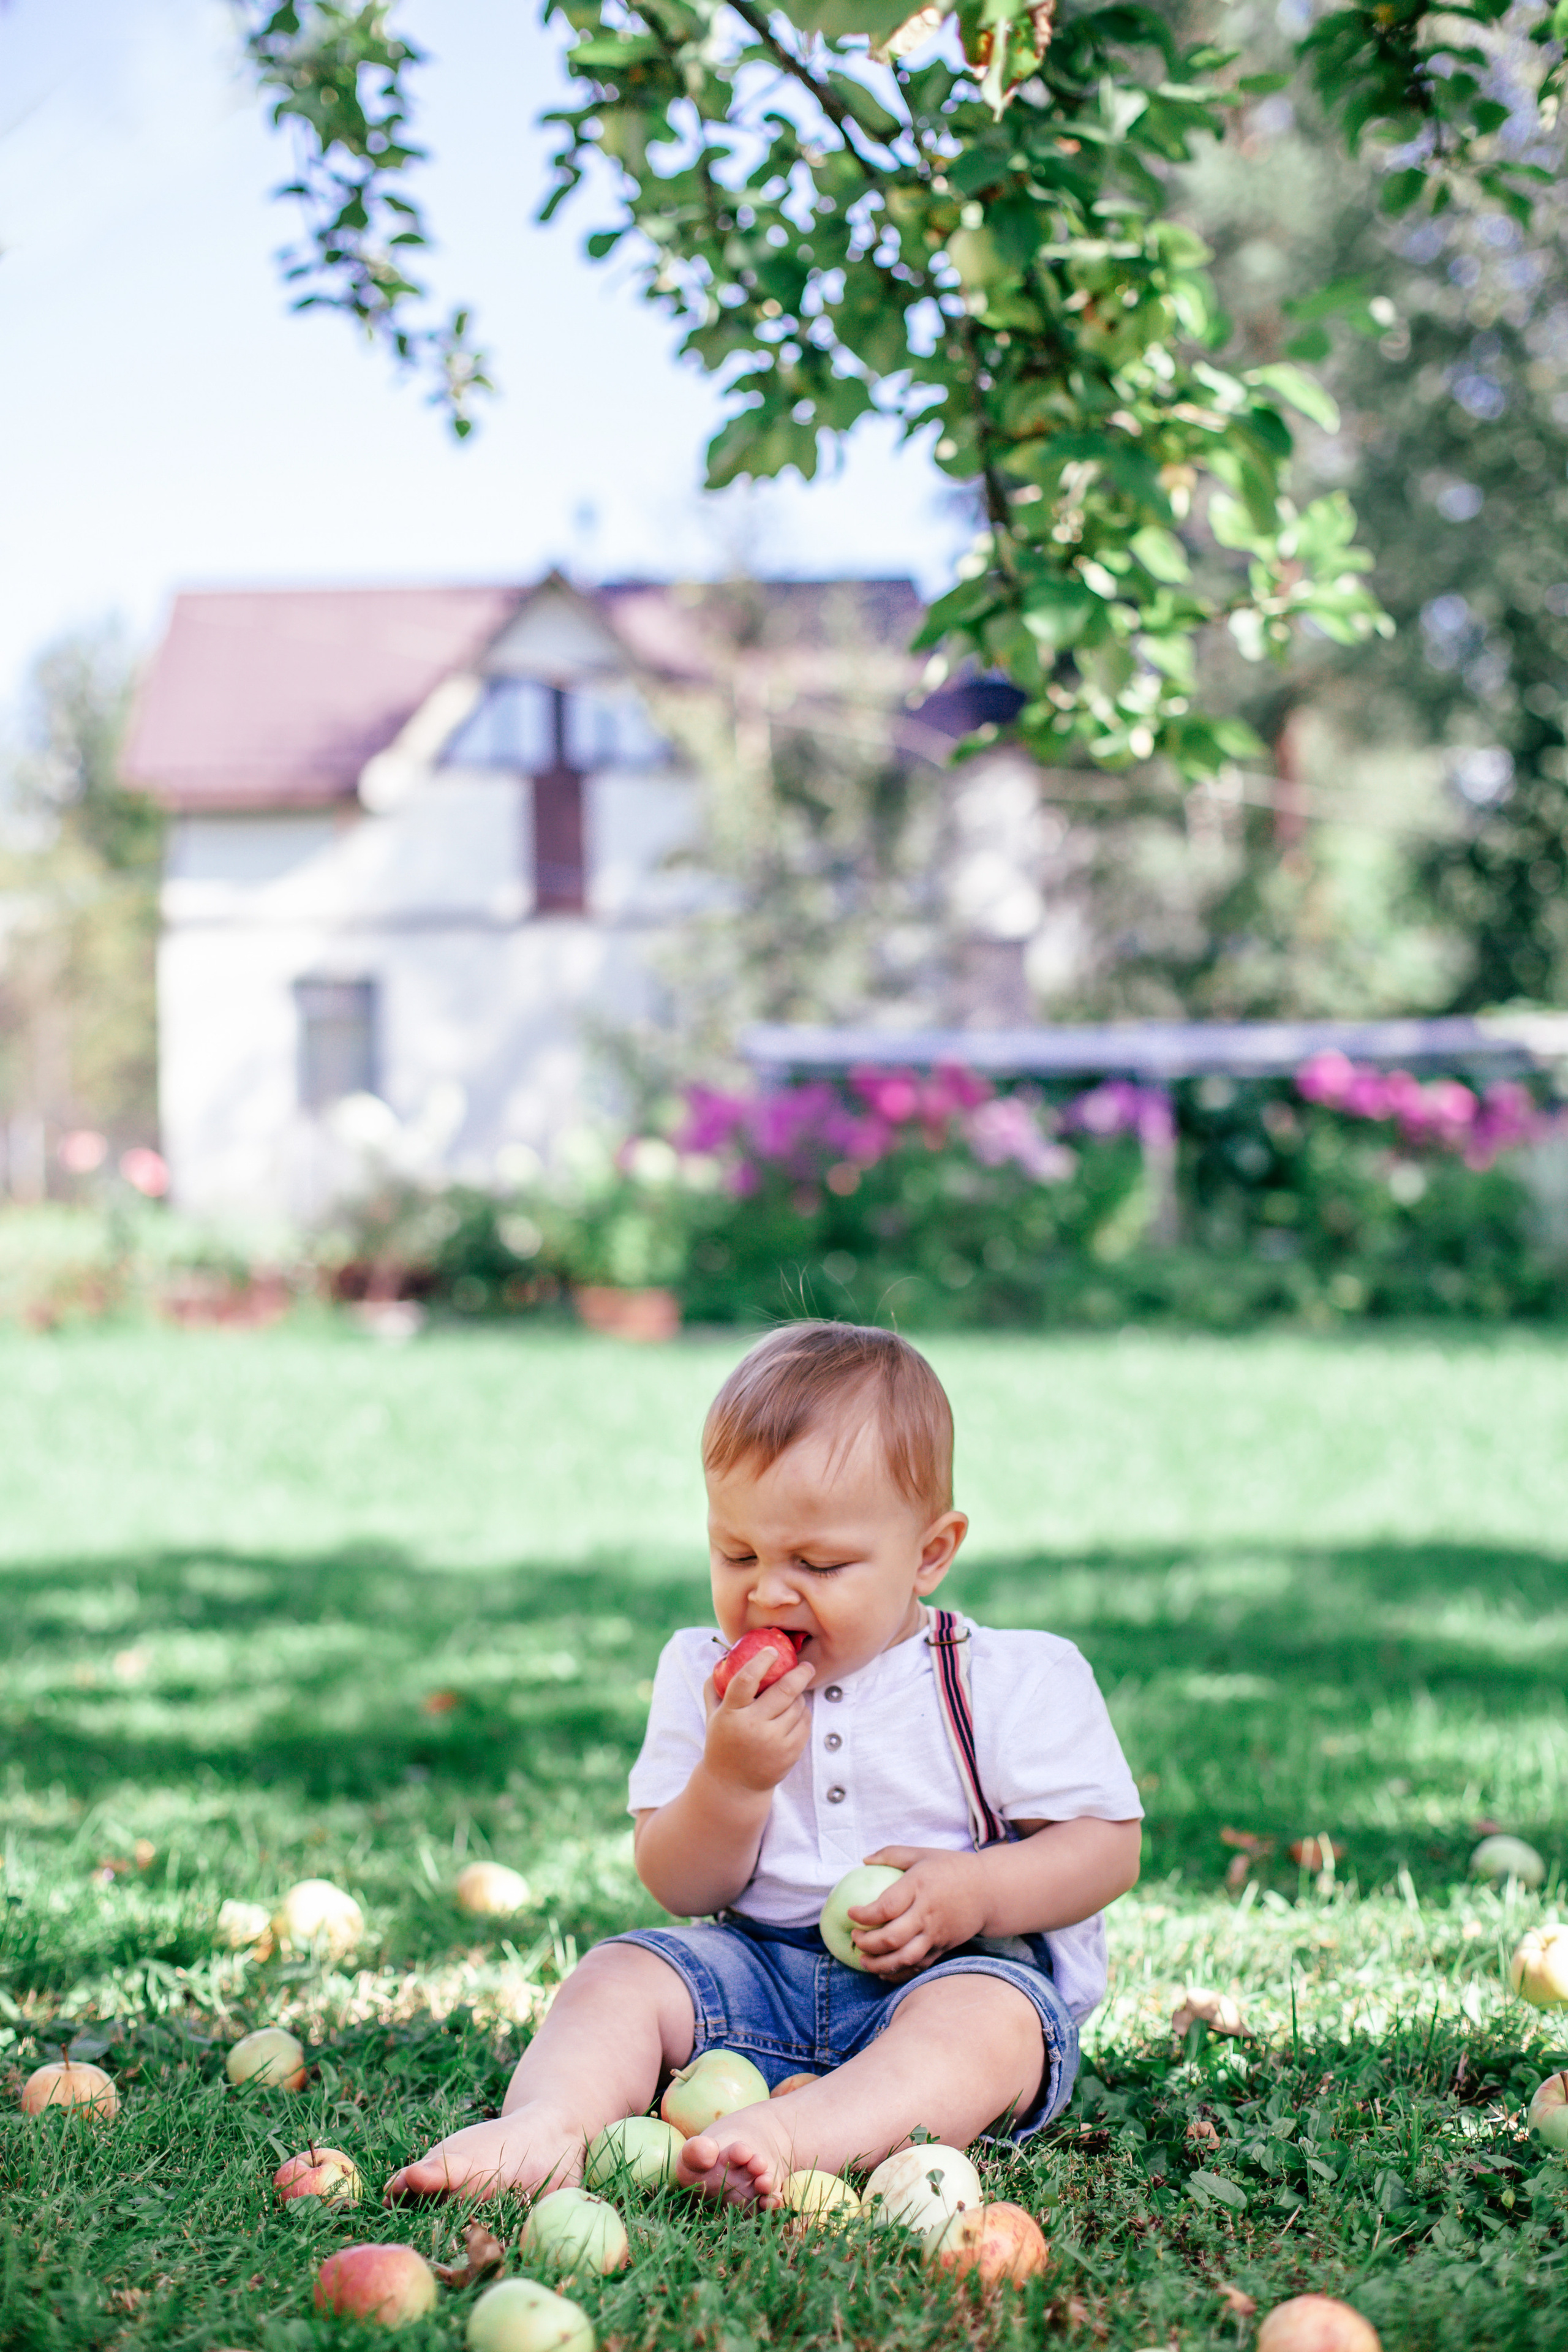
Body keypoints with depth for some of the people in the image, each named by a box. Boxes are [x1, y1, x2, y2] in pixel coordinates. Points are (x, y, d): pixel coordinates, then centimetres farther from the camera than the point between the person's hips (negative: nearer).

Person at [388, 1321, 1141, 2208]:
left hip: (958, 1970, -4)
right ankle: (546, 2125, -41)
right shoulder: (701, 1676, 6)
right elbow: (678, 1887, 3)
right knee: (619, 1972, -15)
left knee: (986, 2015, -36)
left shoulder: (1014, 1679, -3)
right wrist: (731, 1778, -17)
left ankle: (790, 2136, -59)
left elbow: (1108, 1846, -4)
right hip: (761, 1971, 4)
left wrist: (976, 1891, -22)